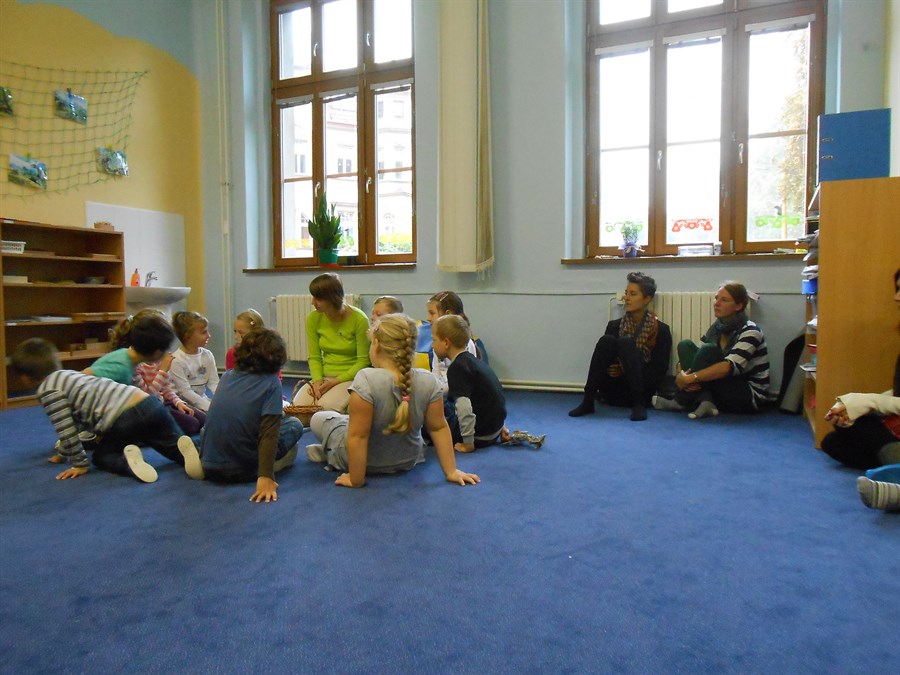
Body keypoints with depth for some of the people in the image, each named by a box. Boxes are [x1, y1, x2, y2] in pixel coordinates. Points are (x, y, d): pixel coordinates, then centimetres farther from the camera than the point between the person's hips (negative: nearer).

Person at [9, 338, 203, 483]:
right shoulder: (69, 375, 31)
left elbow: (66, 431, 1)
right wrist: (64, 451, 51)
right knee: (175, 447, 20)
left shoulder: (47, 390, 5)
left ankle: (128, 461, -10)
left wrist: (80, 464, 14)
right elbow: (76, 422, 42)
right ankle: (184, 450, -14)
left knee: (101, 456, 21)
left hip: (125, 420, -7)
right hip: (150, 403, 7)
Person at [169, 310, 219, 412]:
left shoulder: (208, 355, 1)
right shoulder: (177, 360, -17)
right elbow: (185, 392, -18)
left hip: (202, 399, 6)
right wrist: (210, 407, -22)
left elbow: (214, 383, -1)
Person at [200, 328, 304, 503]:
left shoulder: (227, 376, 5)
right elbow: (269, 433, -19)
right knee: (295, 425, 10)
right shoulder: (271, 382, -10)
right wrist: (266, 477, -22)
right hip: (242, 471, -5)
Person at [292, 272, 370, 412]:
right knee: (297, 405, -23)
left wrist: (335, 382, -16)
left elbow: (363, 361, -10)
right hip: (324, 377, 4)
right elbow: (314, 357, 4)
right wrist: (318, 381, -15)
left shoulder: (359, 319, -13)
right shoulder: (313, 319, -1)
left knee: (326, 406, -31)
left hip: (350, 378, -4)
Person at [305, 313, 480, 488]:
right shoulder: (428, 382, -20)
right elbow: (439, 428, -13)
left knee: (318, 418, 19)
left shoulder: (366, 380, -32)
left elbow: (358, 436, -29)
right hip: (406, 461, 4)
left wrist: (356, 480, -18)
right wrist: (451, 471, -5)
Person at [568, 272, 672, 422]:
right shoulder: (614, 326, 13)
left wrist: (625, 370, -15)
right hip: (613, 394, 3)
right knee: (606, 341, -21)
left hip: (642, 391, -3)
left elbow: (659, 371, -5)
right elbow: (606, 359, 12)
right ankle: (587, 402, -26)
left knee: (626, 342, -25)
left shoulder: (661, 330, 2)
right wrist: (609, 371, -11)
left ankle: (639, 404, -28)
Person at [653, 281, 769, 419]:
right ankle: (705, 402, -18)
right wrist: (685, 375, -22)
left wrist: (690, 378, -32)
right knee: (685, 345, -8)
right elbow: (703, 360, 2)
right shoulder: (717, 327, 4)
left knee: (708, 350, -27)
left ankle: (682, 402, -16)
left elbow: (731, 366, -30)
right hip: (724, 390, 7)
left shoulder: (750, 331, -15)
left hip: (750, 397, -6)